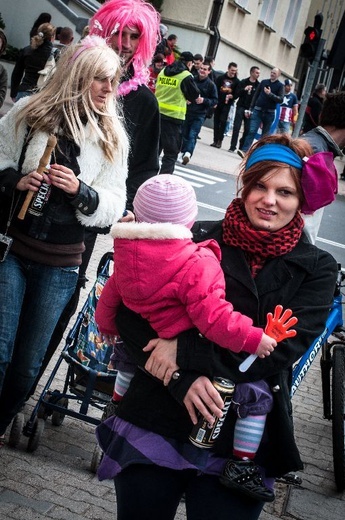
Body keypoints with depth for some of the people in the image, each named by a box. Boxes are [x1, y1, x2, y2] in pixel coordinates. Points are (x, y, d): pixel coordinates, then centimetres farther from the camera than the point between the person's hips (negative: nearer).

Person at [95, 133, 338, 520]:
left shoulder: (317, 268, 1)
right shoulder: (198, 238, -1)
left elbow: (280, 350, -12)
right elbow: (129, 313, -5)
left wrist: (185, 350, -18)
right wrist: (184, 379, -18)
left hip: (239, 446, 0)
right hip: (156, 424, 1)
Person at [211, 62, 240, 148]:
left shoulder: (236, 81, 3)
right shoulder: (220, 78, 4)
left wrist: (232, 96, -16)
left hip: (227, 105, -2)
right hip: (217, 103, 2)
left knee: (223, 121, -8)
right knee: (216, 121, 4)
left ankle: (220, 140, -3)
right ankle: (215, 140, 11)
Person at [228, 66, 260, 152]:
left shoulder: (259, 85, 3)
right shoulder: (243, 82, 5)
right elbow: (237, 94, 2)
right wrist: (244, 89, -16)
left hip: (250, 110, 0)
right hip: (241, 107, 0)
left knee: (247, 129, -3)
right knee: (236, 127, -5)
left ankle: (241, 147, 7)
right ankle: (233, 146, -2)